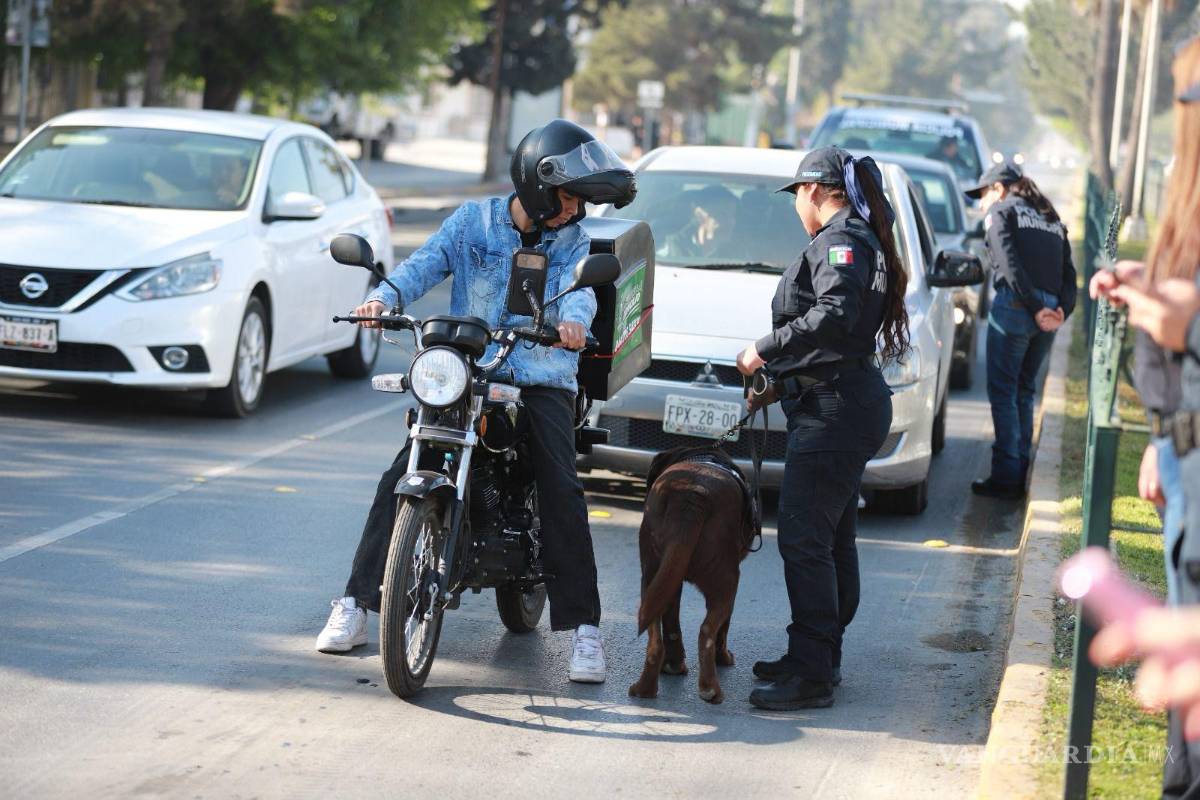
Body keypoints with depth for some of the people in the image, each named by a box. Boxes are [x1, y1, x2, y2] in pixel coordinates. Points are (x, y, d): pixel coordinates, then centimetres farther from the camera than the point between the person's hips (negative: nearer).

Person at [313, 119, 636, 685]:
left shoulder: (571, 240, 7)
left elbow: (579, 288, -12)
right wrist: (384, 297, -29)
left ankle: (582, 628, -9)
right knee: (401, 479, -9)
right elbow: (425, 263, -8)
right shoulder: (473, 221, 5)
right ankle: (355, 606, -1)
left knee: (562, 492, -16)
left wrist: (573, 320, -36)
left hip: (540, 378, 0)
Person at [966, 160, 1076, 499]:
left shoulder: (1000, 211, 5)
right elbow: (1068, 272, 13)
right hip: (1049, 310, 7)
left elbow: (1011, 264, -11)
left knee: (1003, 392, -2)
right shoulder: (1051, 219, 25)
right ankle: (1020, 472, 15)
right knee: (1023, 392, 15)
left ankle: (1006, 476, -7)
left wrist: (1034, 307, -12)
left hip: (1015, 306, -7)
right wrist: (1062, 311, 1)